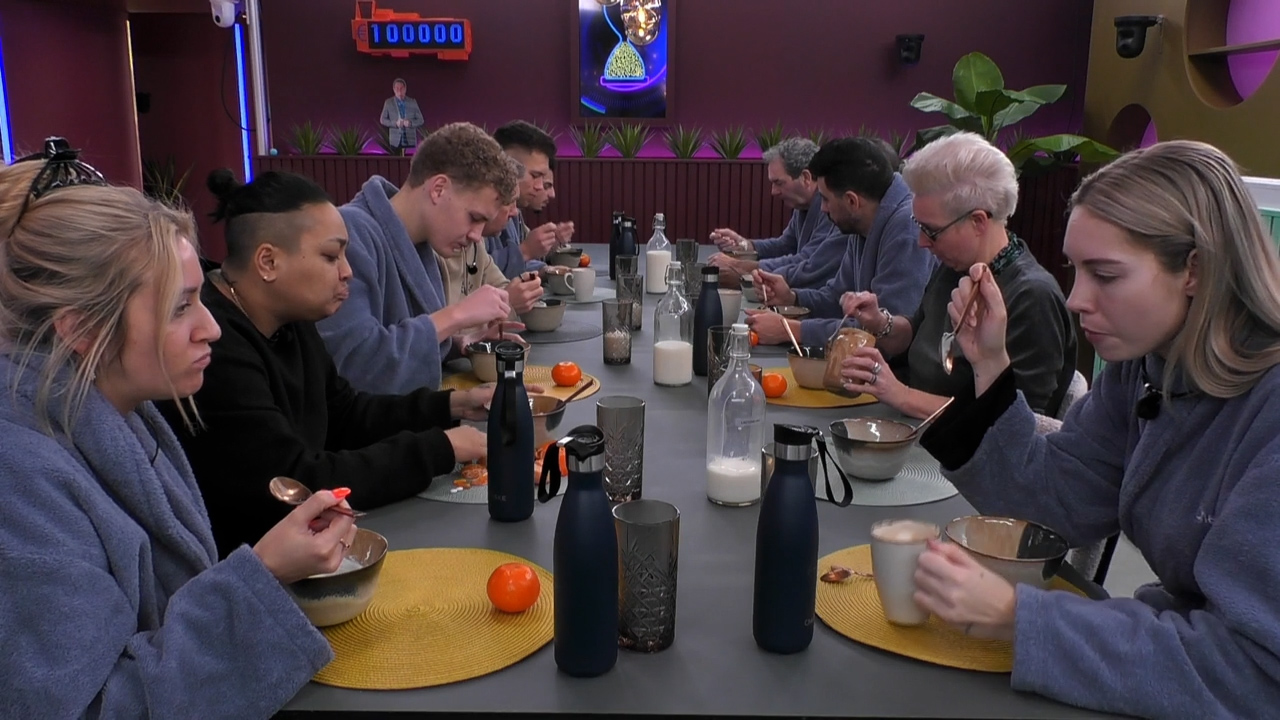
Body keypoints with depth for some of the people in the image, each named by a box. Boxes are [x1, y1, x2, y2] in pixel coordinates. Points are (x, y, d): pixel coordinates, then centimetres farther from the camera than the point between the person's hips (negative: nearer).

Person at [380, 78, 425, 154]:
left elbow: (420, 120, 8)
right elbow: (383, 120, 6)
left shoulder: (413, 102, 7)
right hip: (395, 141, 0)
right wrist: (395, 123, -12)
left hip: (410, 140, 1)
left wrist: (410, 123, -13)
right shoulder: (388, 102, 6)